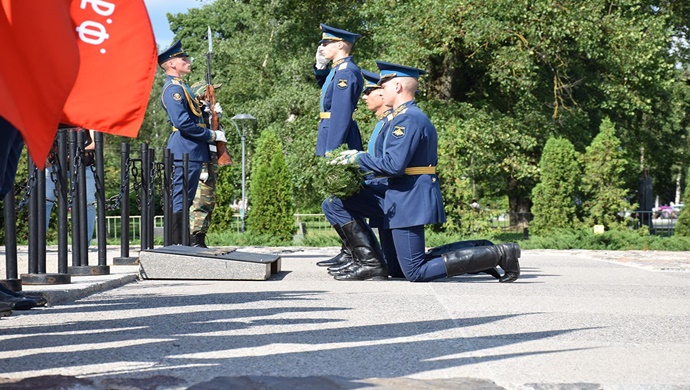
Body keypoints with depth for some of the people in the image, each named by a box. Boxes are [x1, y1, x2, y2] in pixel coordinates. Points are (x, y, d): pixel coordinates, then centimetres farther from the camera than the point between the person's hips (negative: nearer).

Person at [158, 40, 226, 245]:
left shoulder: (181, 86, 19)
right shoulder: (173, 88, -13)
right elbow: (183, 123, -23)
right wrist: (212, 135, -15)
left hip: (191, 152, 10)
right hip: (185, 152, -10)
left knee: (183, 200, 12)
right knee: (180, 200, -8)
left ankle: (182, 244, 17)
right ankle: (177, 245, -6)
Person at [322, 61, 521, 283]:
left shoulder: (407, 119, -17)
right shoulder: (412, 115, 15)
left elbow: (394, 165, -24)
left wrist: (359, 158, -11)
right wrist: (359, 160, 11)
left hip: (409, 199, -10)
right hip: (397, 195, 10)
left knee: (416, 273, -6)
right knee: (335, 204, 7)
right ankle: (371, 264, 4)